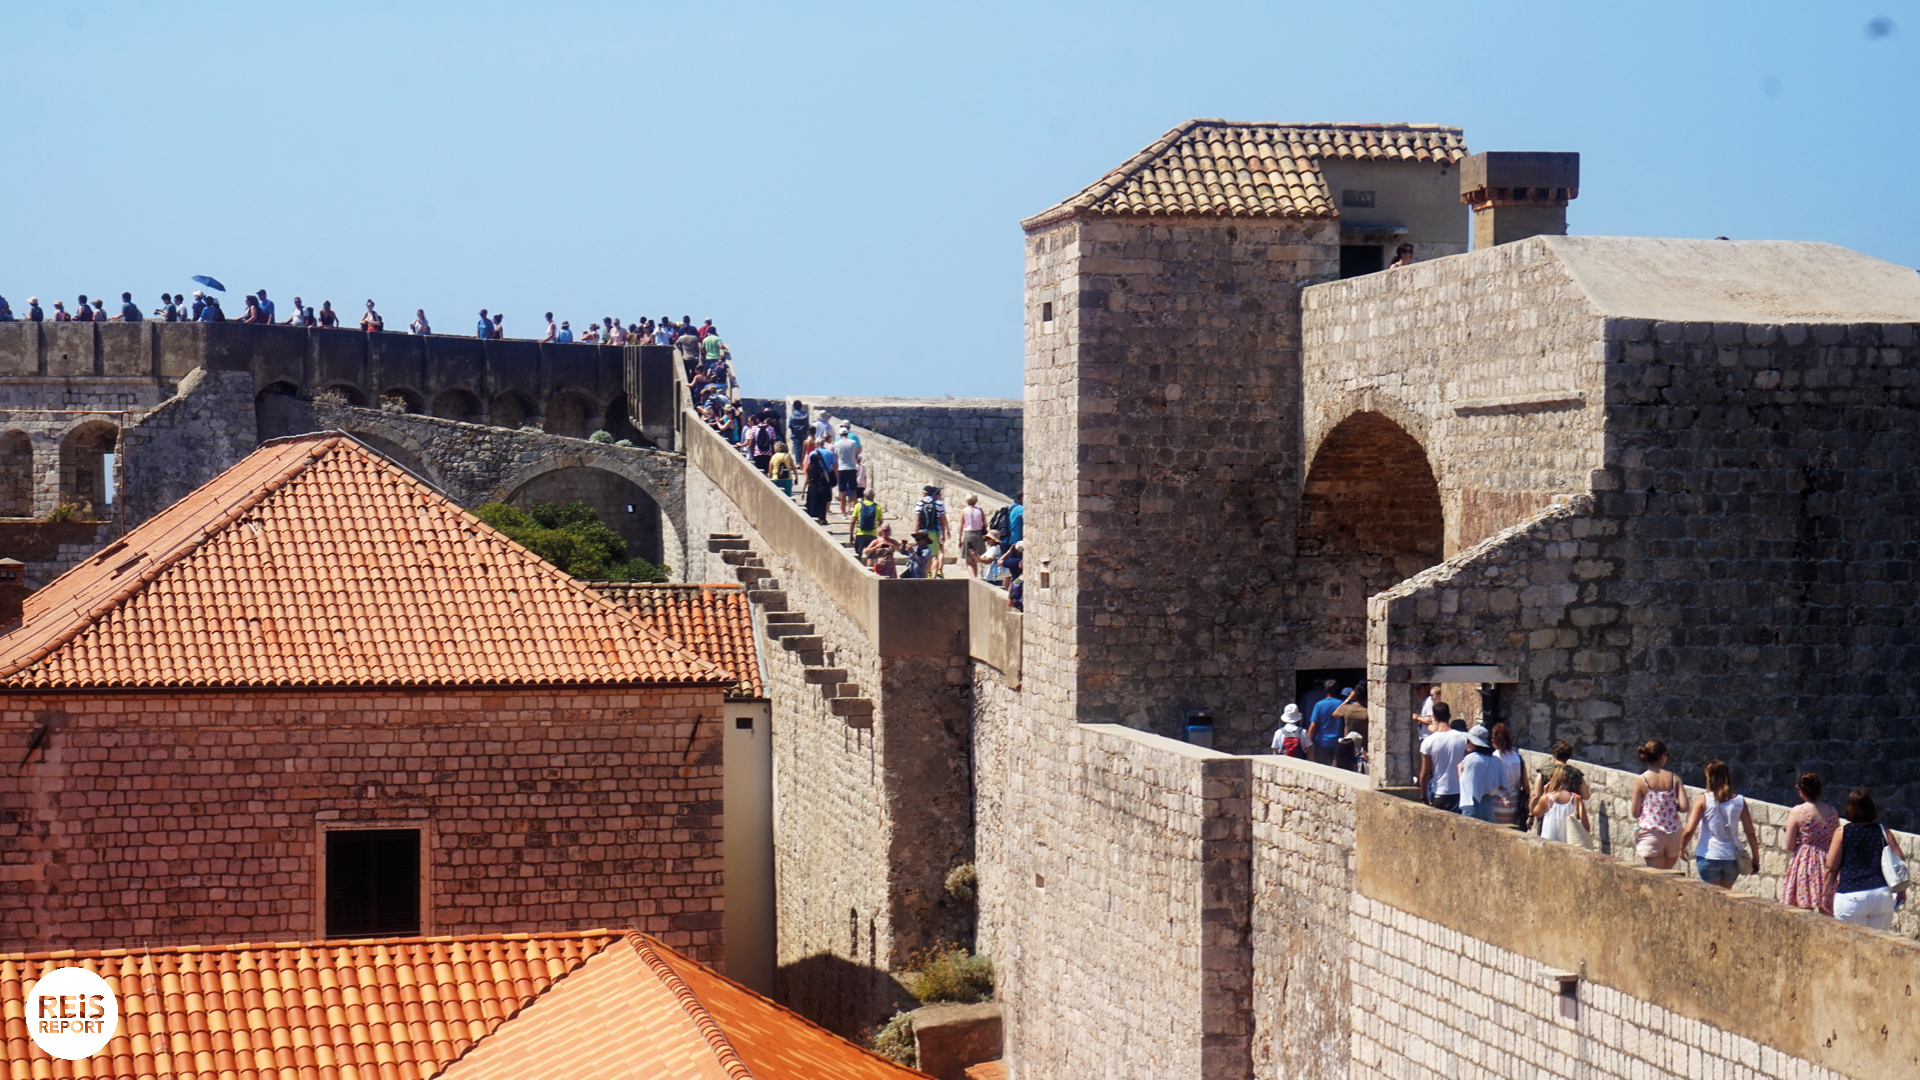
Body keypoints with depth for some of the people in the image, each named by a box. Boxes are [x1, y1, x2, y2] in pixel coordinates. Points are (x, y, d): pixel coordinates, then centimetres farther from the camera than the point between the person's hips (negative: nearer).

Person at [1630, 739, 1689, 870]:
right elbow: (1684, 808, -8)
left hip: (1651, 834, -2)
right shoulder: (1674, 778, -2)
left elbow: (1635, 813, -6)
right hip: (1673, 834, 2)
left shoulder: (1640, 780, -7)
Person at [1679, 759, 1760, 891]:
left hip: (1709, 857, -3)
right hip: (1732, 858, 3)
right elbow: (1751, 834, 1)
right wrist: (1756, 860, 10)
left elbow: (1689, 830, -14)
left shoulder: (1704, 800, -7)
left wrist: (1682, 847, 5)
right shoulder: (1739, 800, 1)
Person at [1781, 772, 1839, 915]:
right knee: (1826, 914, 7)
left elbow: (1789, 846, -8)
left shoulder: (1797, 812, -10)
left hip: (1803, 862, -3)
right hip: (1826, 864, 3)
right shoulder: (1833, 812, 0)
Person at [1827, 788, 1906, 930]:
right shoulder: (1883, 831, 7)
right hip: (1882, 894, 3)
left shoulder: (1842, 832, 1)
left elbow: (1831, 868, 1)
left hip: (1851, 896, -3)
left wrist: (1826, 894, 11)